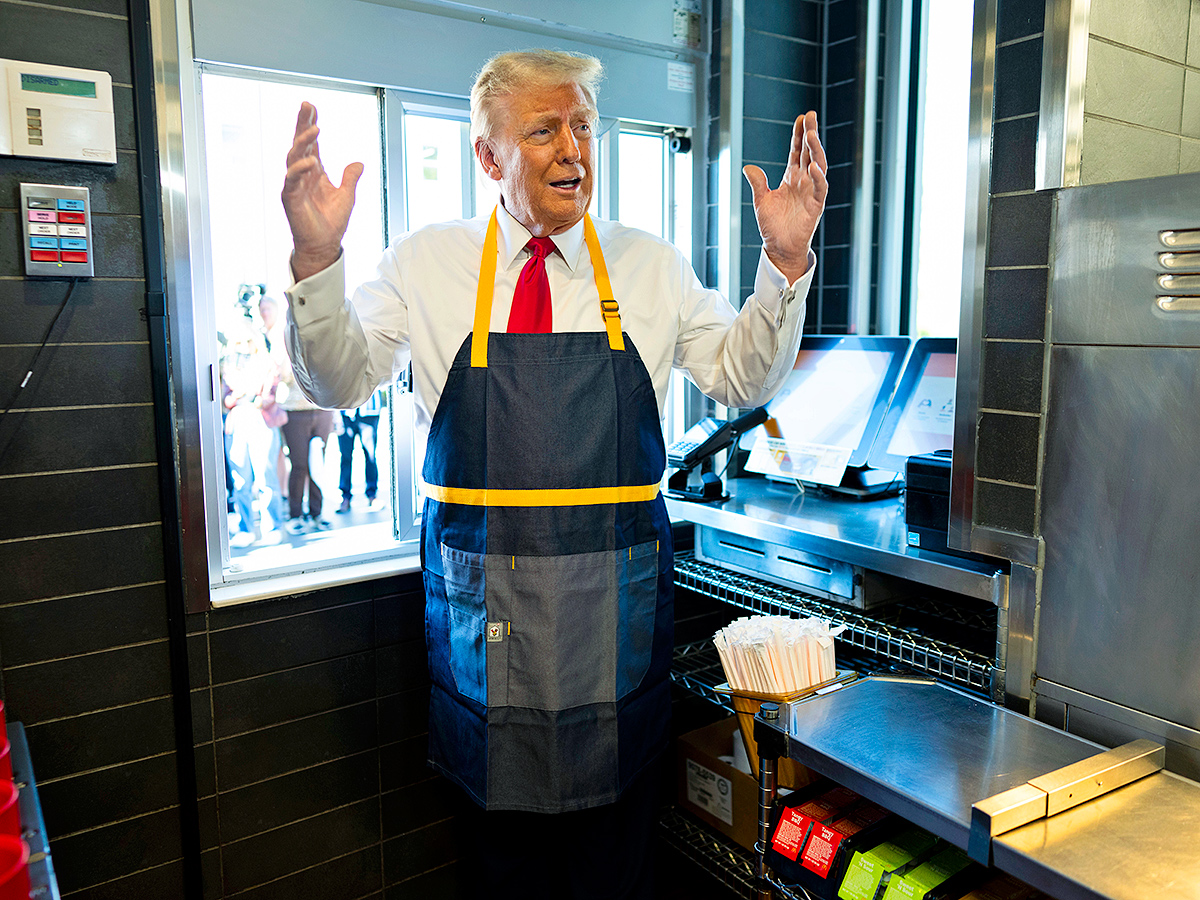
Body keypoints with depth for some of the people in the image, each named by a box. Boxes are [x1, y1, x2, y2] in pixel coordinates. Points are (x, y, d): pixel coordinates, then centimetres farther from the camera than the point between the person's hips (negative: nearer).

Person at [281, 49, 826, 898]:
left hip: (615, 602, 1)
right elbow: (339, 382, -2)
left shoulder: (651, 265, 3)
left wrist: (785, 263, -12)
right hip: (482, 600, 0)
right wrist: (316, 258, -19)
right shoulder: (428, 263, 1)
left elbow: (742, 379, 3)